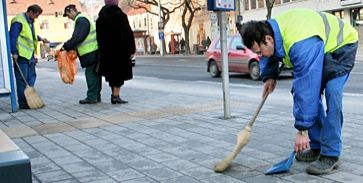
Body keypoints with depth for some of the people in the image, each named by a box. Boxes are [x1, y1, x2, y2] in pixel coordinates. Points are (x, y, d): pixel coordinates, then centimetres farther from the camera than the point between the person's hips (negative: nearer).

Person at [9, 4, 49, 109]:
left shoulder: (30, 22, 17)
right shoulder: (19, 21, -14)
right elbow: (12, 37, -19)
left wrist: (40, 38, 19)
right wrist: (14, 52, -23)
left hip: (29, 55, 10)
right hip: (21, 55, -10)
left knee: (31, 77, 12)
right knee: (22, 80, -4)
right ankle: (23, 103, 0)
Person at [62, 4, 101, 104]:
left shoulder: (81, 20, -12)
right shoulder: (82, 19, 22)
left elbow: (77, 38, -19)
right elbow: (77, 37, 23)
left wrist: (66, 46, -8)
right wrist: (68, 46, 14)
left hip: (91, 53, -10)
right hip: (93, 52, 10)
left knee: (91, 74, -7)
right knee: (94, 74, 12)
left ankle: (92, 97, -4)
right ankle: (96, 96, 17)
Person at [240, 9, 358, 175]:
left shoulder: (301, 45, -43)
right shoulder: (269, 30, -17)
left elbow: (306, 88, -42)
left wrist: (303, 129, -38)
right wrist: (269, 76, -4)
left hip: (342, 44, -9)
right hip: (321, 46, 9)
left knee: (331, 92, -24)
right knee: (310, 91, 0)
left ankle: (331, 155, -18)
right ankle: (317, 147, 9)